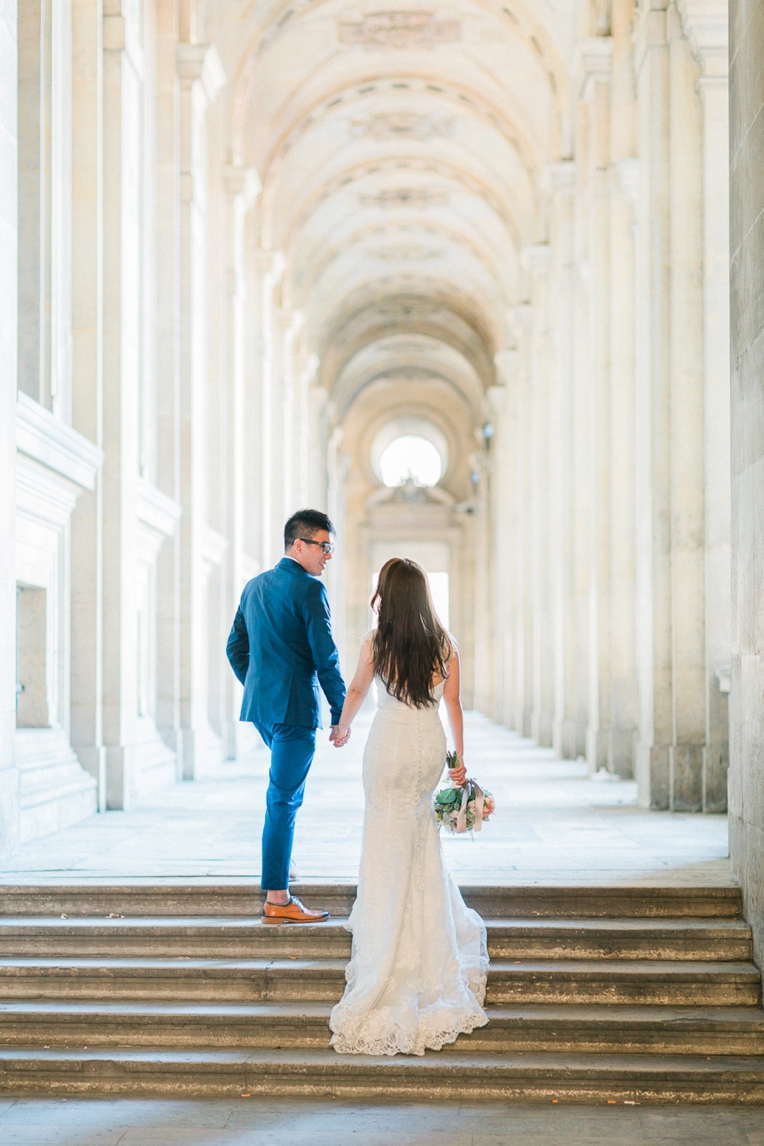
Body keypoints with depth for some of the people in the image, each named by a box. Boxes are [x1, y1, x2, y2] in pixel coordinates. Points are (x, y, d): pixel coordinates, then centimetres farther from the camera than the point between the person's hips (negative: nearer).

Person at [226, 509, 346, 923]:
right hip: (295, 708, -8)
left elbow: (236, 648, 17)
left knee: (287, 792, 25)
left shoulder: (254, 587, 13)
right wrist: (341, 713, -8)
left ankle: (279, 882, 28)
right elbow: (325, 657, -14)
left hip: (261, 707, 8)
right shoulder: (309, 590, -12)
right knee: (284, 800, -4)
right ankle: (277, 901, 1)